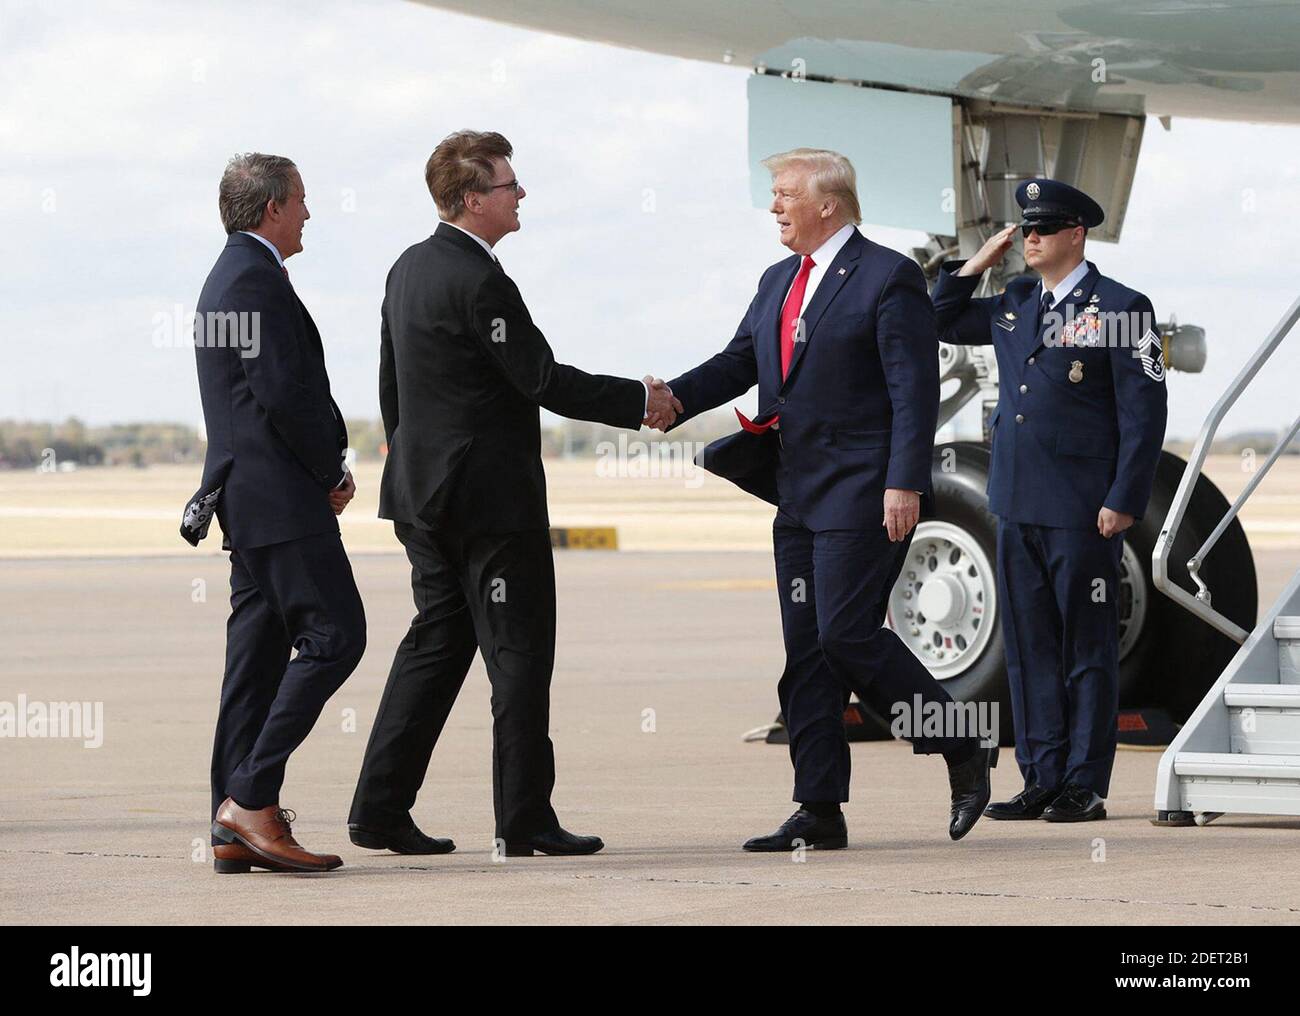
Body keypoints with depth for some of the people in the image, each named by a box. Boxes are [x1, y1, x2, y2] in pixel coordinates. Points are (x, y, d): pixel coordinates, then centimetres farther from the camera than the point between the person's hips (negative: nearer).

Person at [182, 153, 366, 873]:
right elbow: (285, 391, -20)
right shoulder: (256, 280, -12)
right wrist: (333, 471, -8)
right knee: (333, 634, -12)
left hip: (242, 494, 11)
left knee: (258, 653, 7)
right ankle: (251, 798, -16)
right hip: (282, 496, -11)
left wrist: (325, 466, 12)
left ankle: (233, 832, 5)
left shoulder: (225, 279, 21)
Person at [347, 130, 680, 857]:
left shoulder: (409, 270, 11)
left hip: (424, 490, 9)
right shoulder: (481, 282, -18)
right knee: (519, 651, -2)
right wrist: (639, 403, -8)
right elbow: (544, 381, -18)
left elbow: (392, 384, 17)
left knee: (437, 643, 12)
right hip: (491, 491, -9)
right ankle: (525, 819, 1)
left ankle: (381, 809, 8)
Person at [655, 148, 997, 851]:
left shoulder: (888, 278, -8)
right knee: (806, 650, 5)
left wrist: (904, 485, -19)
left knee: (848, 631, -14)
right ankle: (819, 813, 7)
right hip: (799, 496, 8)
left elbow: (914, 391, -12)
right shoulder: (778, 282, 17)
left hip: (864, 494, -8)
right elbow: (736, 364, 13)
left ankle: (963, 748, 2)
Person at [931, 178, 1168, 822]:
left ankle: (1084, 787, 3)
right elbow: (941, 322, 26)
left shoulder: (1121, 309, -5)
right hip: (1018, 507, 7)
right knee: (1029, 647, 8)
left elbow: (1144, 412, -8)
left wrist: (1124, 502, -14)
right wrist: (978, 263, 12)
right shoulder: (1013, 305, 13)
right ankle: (1041, 780, 13)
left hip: (1084, 513, -7)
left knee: (1086, 648, 0)